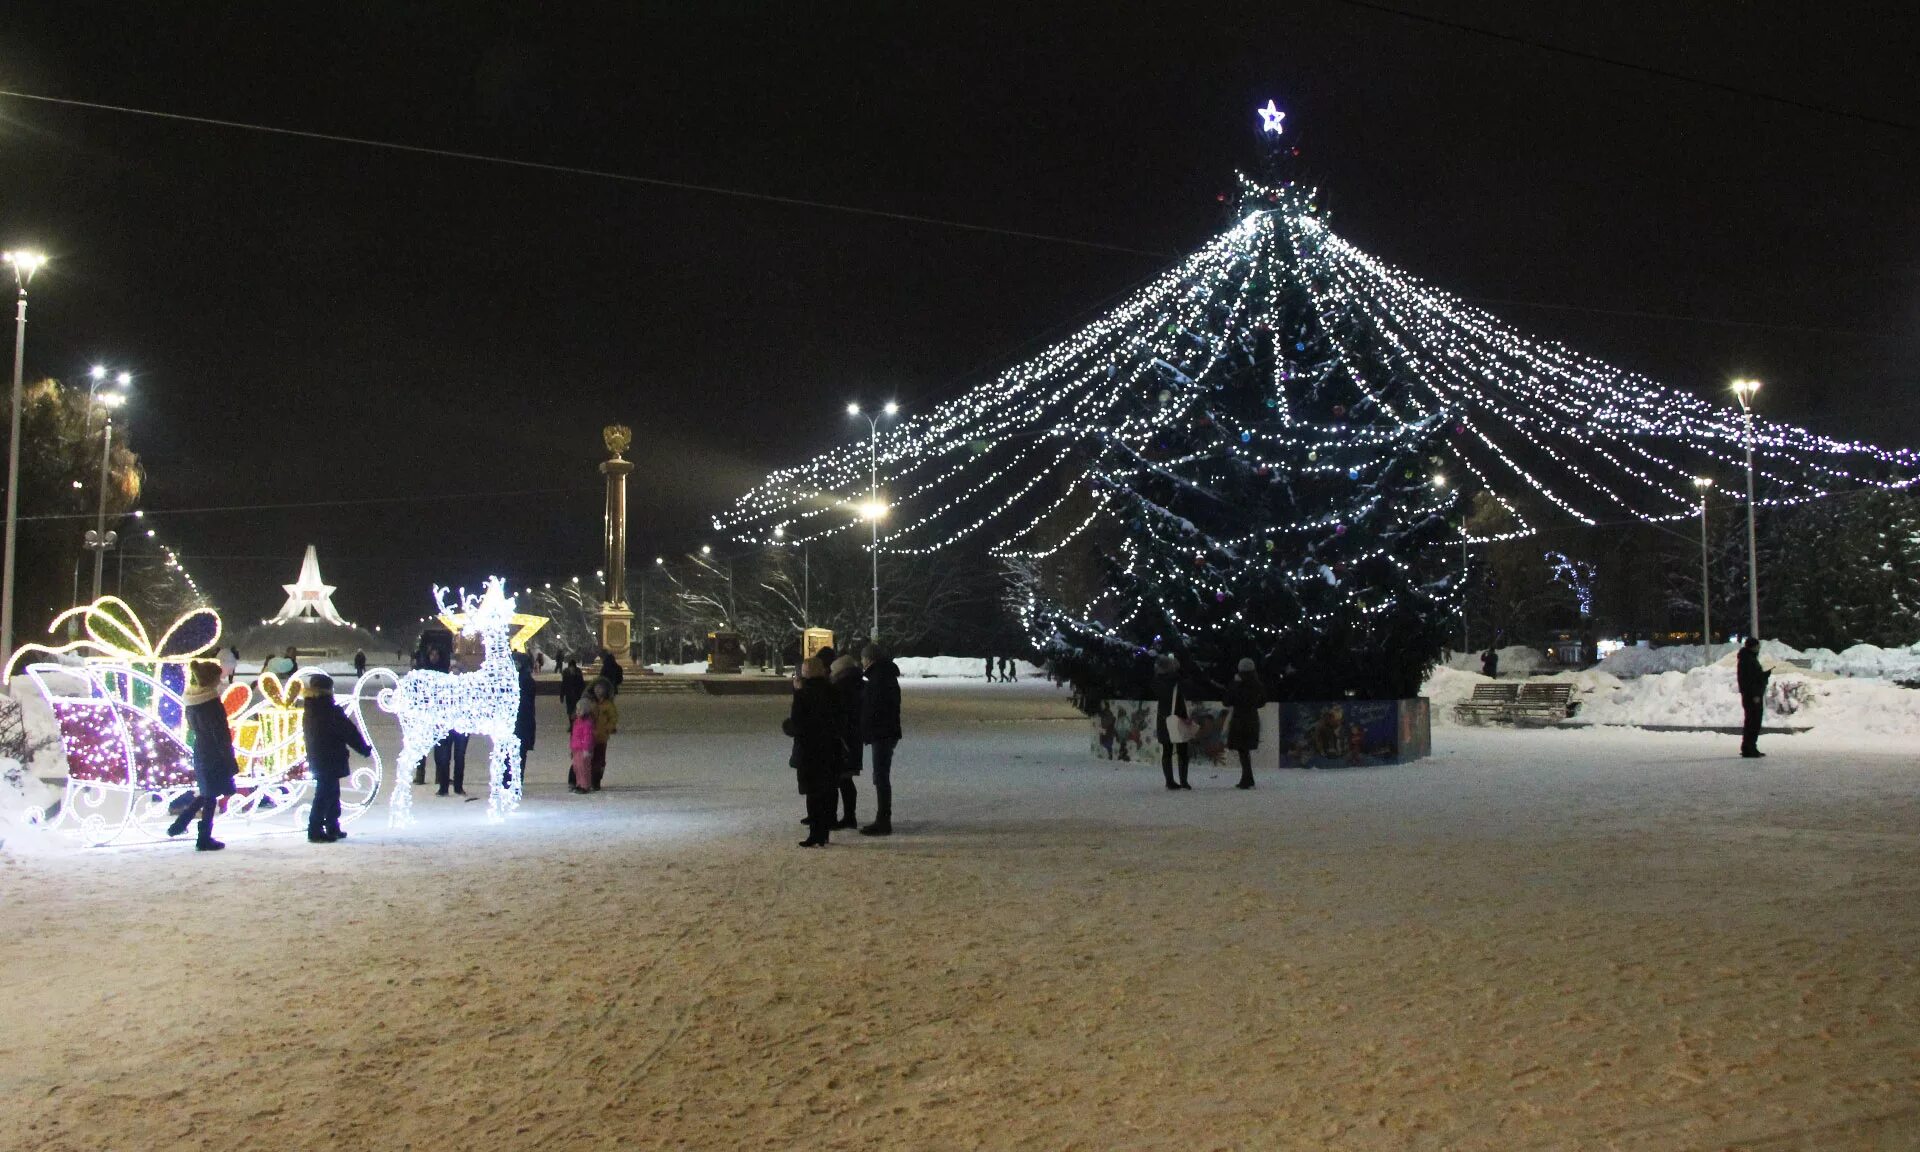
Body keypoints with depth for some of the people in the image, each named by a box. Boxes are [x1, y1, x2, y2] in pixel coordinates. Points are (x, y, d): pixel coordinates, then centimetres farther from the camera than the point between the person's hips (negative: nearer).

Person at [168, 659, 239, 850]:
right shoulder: (212, 703, -21)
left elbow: (191, 727, 12)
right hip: (214, 756, -8)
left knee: (205, 793, 23)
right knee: (210, 797, 3)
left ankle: (178, 825, 24)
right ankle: (204, 839, 11)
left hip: (200, 754, 8)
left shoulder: (191, 700, 3)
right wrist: (231, 762, -13)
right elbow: (221, 735, -19)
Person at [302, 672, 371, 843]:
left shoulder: (309, 712, 7)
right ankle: (315, 831, -4)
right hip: (330, 761, -8)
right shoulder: (330, 710, -17)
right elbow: (349, 732, -14)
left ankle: (332, 829, 23)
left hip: (316, 760, 8)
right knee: (324, 796, -4)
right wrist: (365, 749, -4)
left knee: (331, 794, 17)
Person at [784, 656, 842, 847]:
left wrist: (786, 725, 4)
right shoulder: (832, 691, 3)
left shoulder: (802, 694, -15)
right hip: (831, 750, 5)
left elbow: (796, 725, -17)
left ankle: (816, 836, 1)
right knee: (828, 792, 13)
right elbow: (840, 721, 7)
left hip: (809, 751, -5)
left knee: (813, 794, 0)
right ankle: (825, 831, 20)